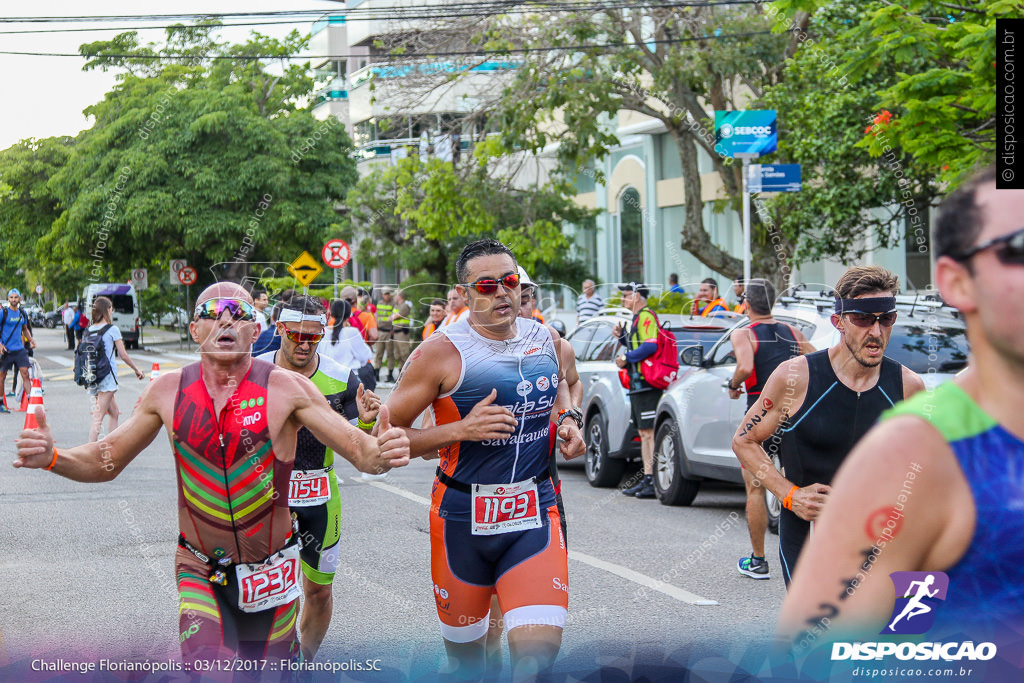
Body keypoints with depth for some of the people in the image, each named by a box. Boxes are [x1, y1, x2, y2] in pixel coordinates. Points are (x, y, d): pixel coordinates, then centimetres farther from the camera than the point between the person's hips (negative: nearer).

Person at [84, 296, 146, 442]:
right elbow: (123, 355, -6)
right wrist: (137, 370, 8)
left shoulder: (88, 330, 8)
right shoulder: (112, 329, -7)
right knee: (99, 417, -9)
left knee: (114, 413, 19)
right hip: (107, 376, -6)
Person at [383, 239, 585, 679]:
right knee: (463, 643, 14)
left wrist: (566, 419, 8)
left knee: (540, 647, -17)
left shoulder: (542, 338, 4)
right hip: (462, 515, -2)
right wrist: (461, 430, -21)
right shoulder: (442, 352, -11)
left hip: (535, 512, 2)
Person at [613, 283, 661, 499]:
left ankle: (655, 483, -14)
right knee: (644, 433, 11)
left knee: (650, 433, -12)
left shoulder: (646, 317, -11)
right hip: (638, 384, 11)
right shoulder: (637, 318, 22)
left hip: (647, 383, -11)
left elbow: (650, 346, -23)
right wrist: (622, 336, 16)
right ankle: (647, 479, 13)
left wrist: (626, 358, -14)